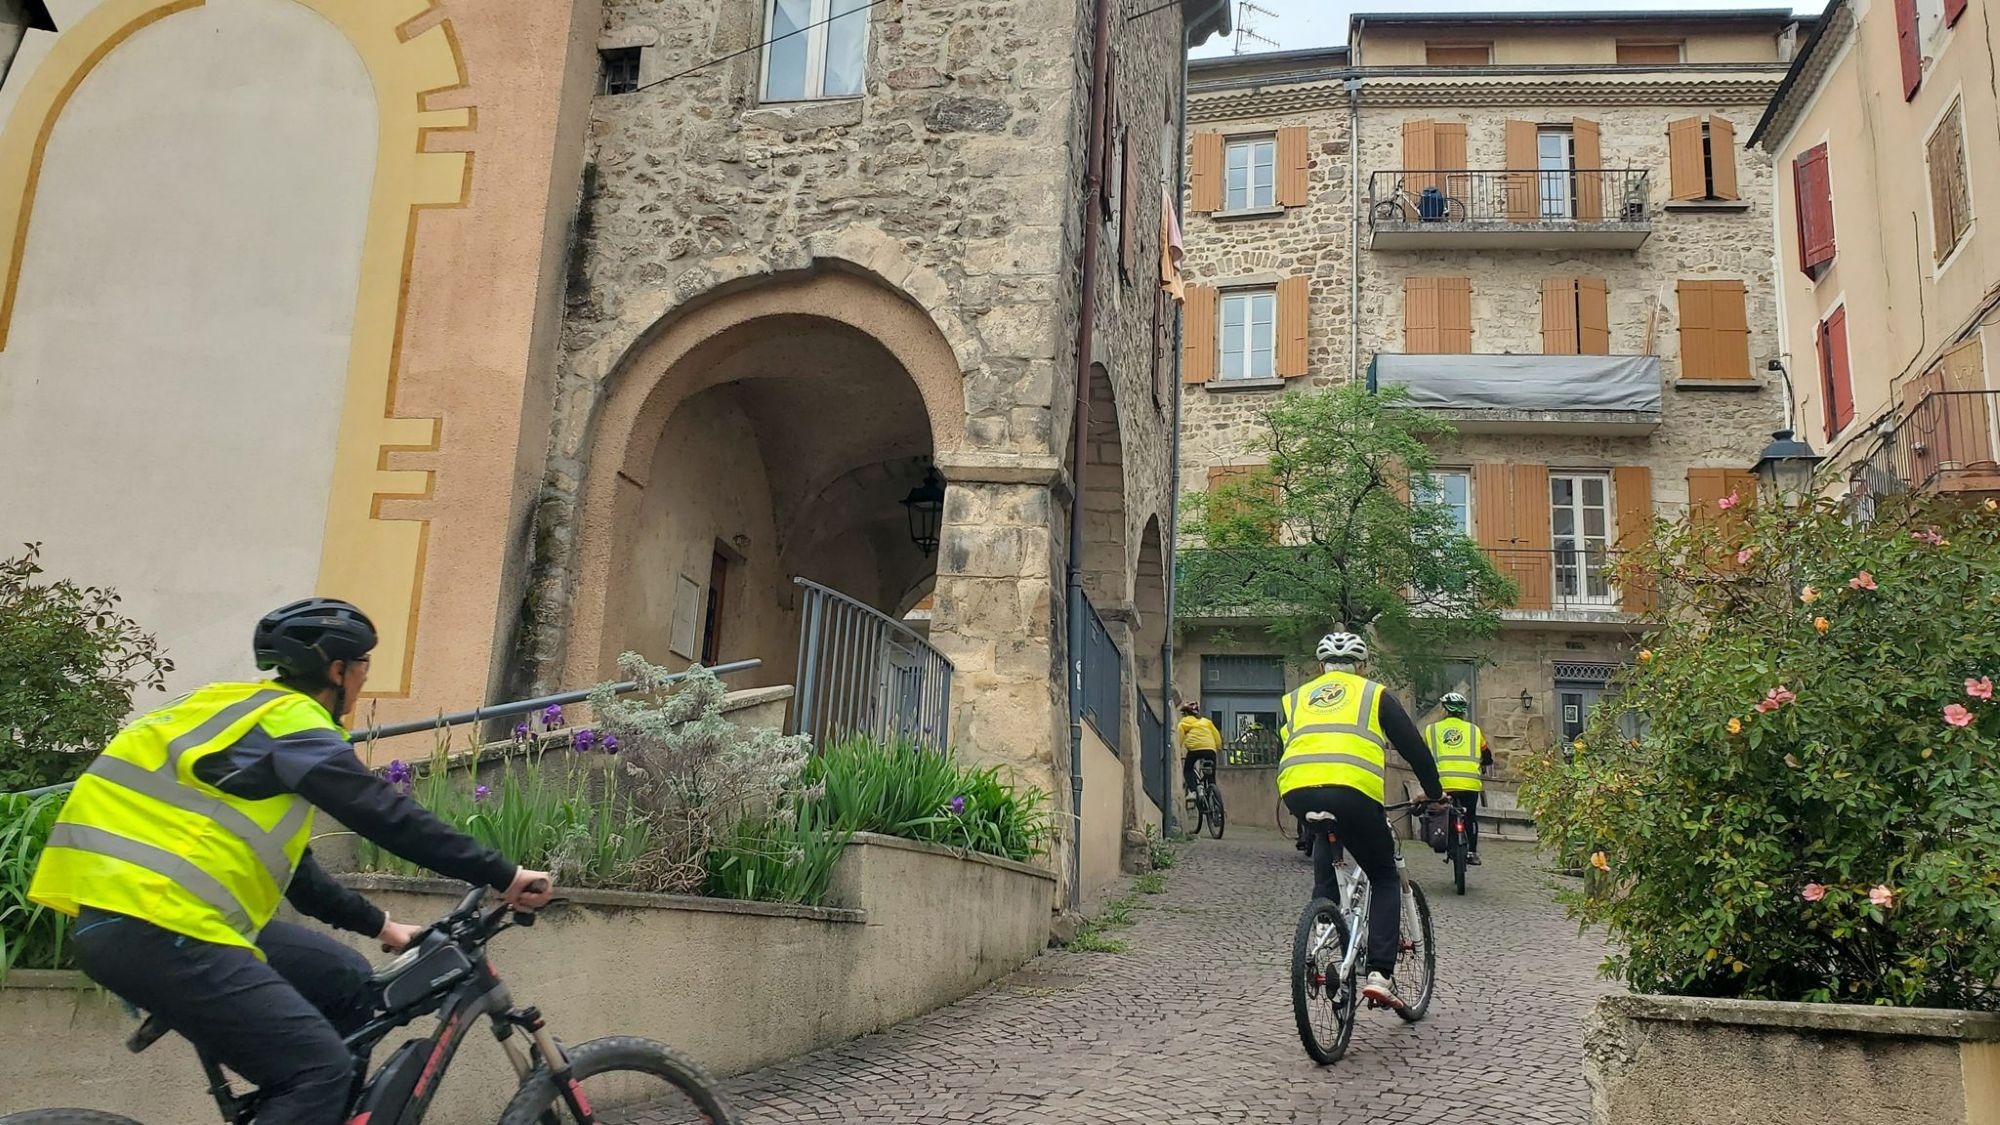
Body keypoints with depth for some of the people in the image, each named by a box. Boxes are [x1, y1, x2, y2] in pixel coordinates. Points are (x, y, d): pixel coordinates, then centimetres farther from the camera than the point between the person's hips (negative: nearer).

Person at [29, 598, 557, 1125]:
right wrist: (503, 876, -10)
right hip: (150, 927, -10)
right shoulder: (291, 722, -9)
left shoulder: (252, 713, 21)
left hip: (137, 909, 10)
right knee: (321, 1068, -13)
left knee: (344, 980, 14)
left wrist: (380, 924, 26)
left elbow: (290, 866, 25)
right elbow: (390, 816, -14)